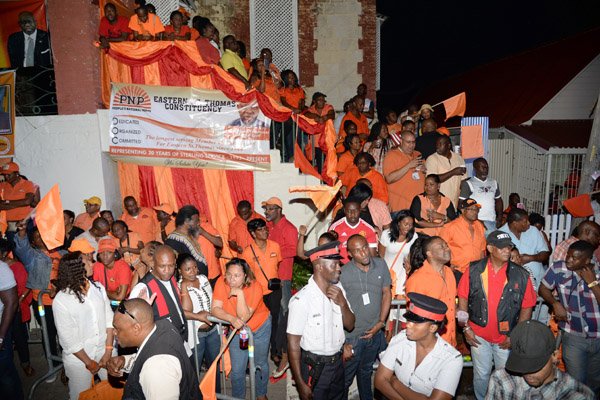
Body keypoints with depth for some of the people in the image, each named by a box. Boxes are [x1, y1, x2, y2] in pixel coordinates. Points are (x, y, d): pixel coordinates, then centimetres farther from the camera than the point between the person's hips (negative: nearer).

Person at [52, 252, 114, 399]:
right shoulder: (61, 300, -17)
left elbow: (109, 319, -1)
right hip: (78, 357, -3)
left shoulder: (99, 288, -5)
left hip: (104, 350, 4)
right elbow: (68, 338, -13)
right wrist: (88, 362, -8)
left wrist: (108, 351, -5)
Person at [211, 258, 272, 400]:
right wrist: (232, 319, -38)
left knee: (261, 364, 17)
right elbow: (215, 309, -24)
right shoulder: (221, 282, -22)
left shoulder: (255, 287, -30)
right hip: (237, 330, 1)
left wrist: (239, 293, -40)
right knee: (237, 369, 4)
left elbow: (244, 317, -34)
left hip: (260, 328, -1)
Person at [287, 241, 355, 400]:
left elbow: (350, 326, 3)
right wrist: (300, 383, -14)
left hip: (338, 363, 6)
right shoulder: (302, 299, -24)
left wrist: (342, 303, -15)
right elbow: (293, 344, -17)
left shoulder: (338, 289, -3)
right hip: (314, 368, -6)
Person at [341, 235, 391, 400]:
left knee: (366, 372, 26)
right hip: (352, 336, -4)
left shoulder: (380, 265, -6)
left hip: (375, 333, 4)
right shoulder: (343, 274, -20)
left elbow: (386, 293, 5)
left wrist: (380, 323, -3)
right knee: (345, 378, 11)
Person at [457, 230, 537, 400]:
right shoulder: (474, 270, -8)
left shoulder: (521, 275, -7)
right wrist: (466, 328, -4)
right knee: (481, 375, 15)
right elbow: (463, 298, -2)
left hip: (507, 338, 0)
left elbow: (527, 307, -2)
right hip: (479, 335, 0)